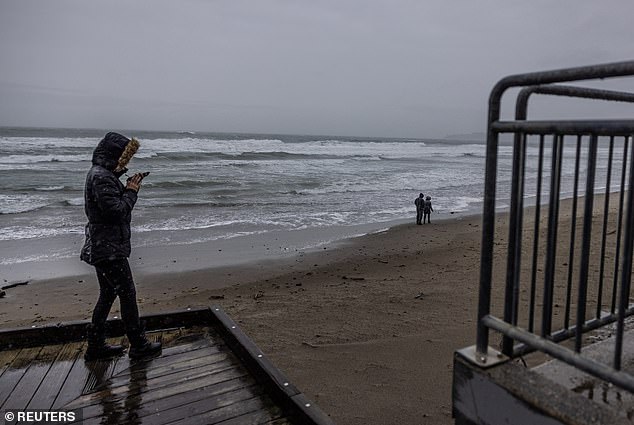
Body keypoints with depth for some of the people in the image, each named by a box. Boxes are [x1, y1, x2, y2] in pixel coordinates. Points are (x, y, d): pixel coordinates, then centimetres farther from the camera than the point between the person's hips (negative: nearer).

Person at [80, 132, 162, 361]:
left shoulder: (100, 173, 13)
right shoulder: (101, 177, -20)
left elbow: (114, 202, 16)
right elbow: (117, 211, -23)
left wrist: (127, 187, 4)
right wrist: (131, 192, -10)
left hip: (101, 247, 10)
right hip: (109, 249, -10)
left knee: (108, 294, 17)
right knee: (127, 294, -1)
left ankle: (95, 346, 26)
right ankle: (138, 346, 11)